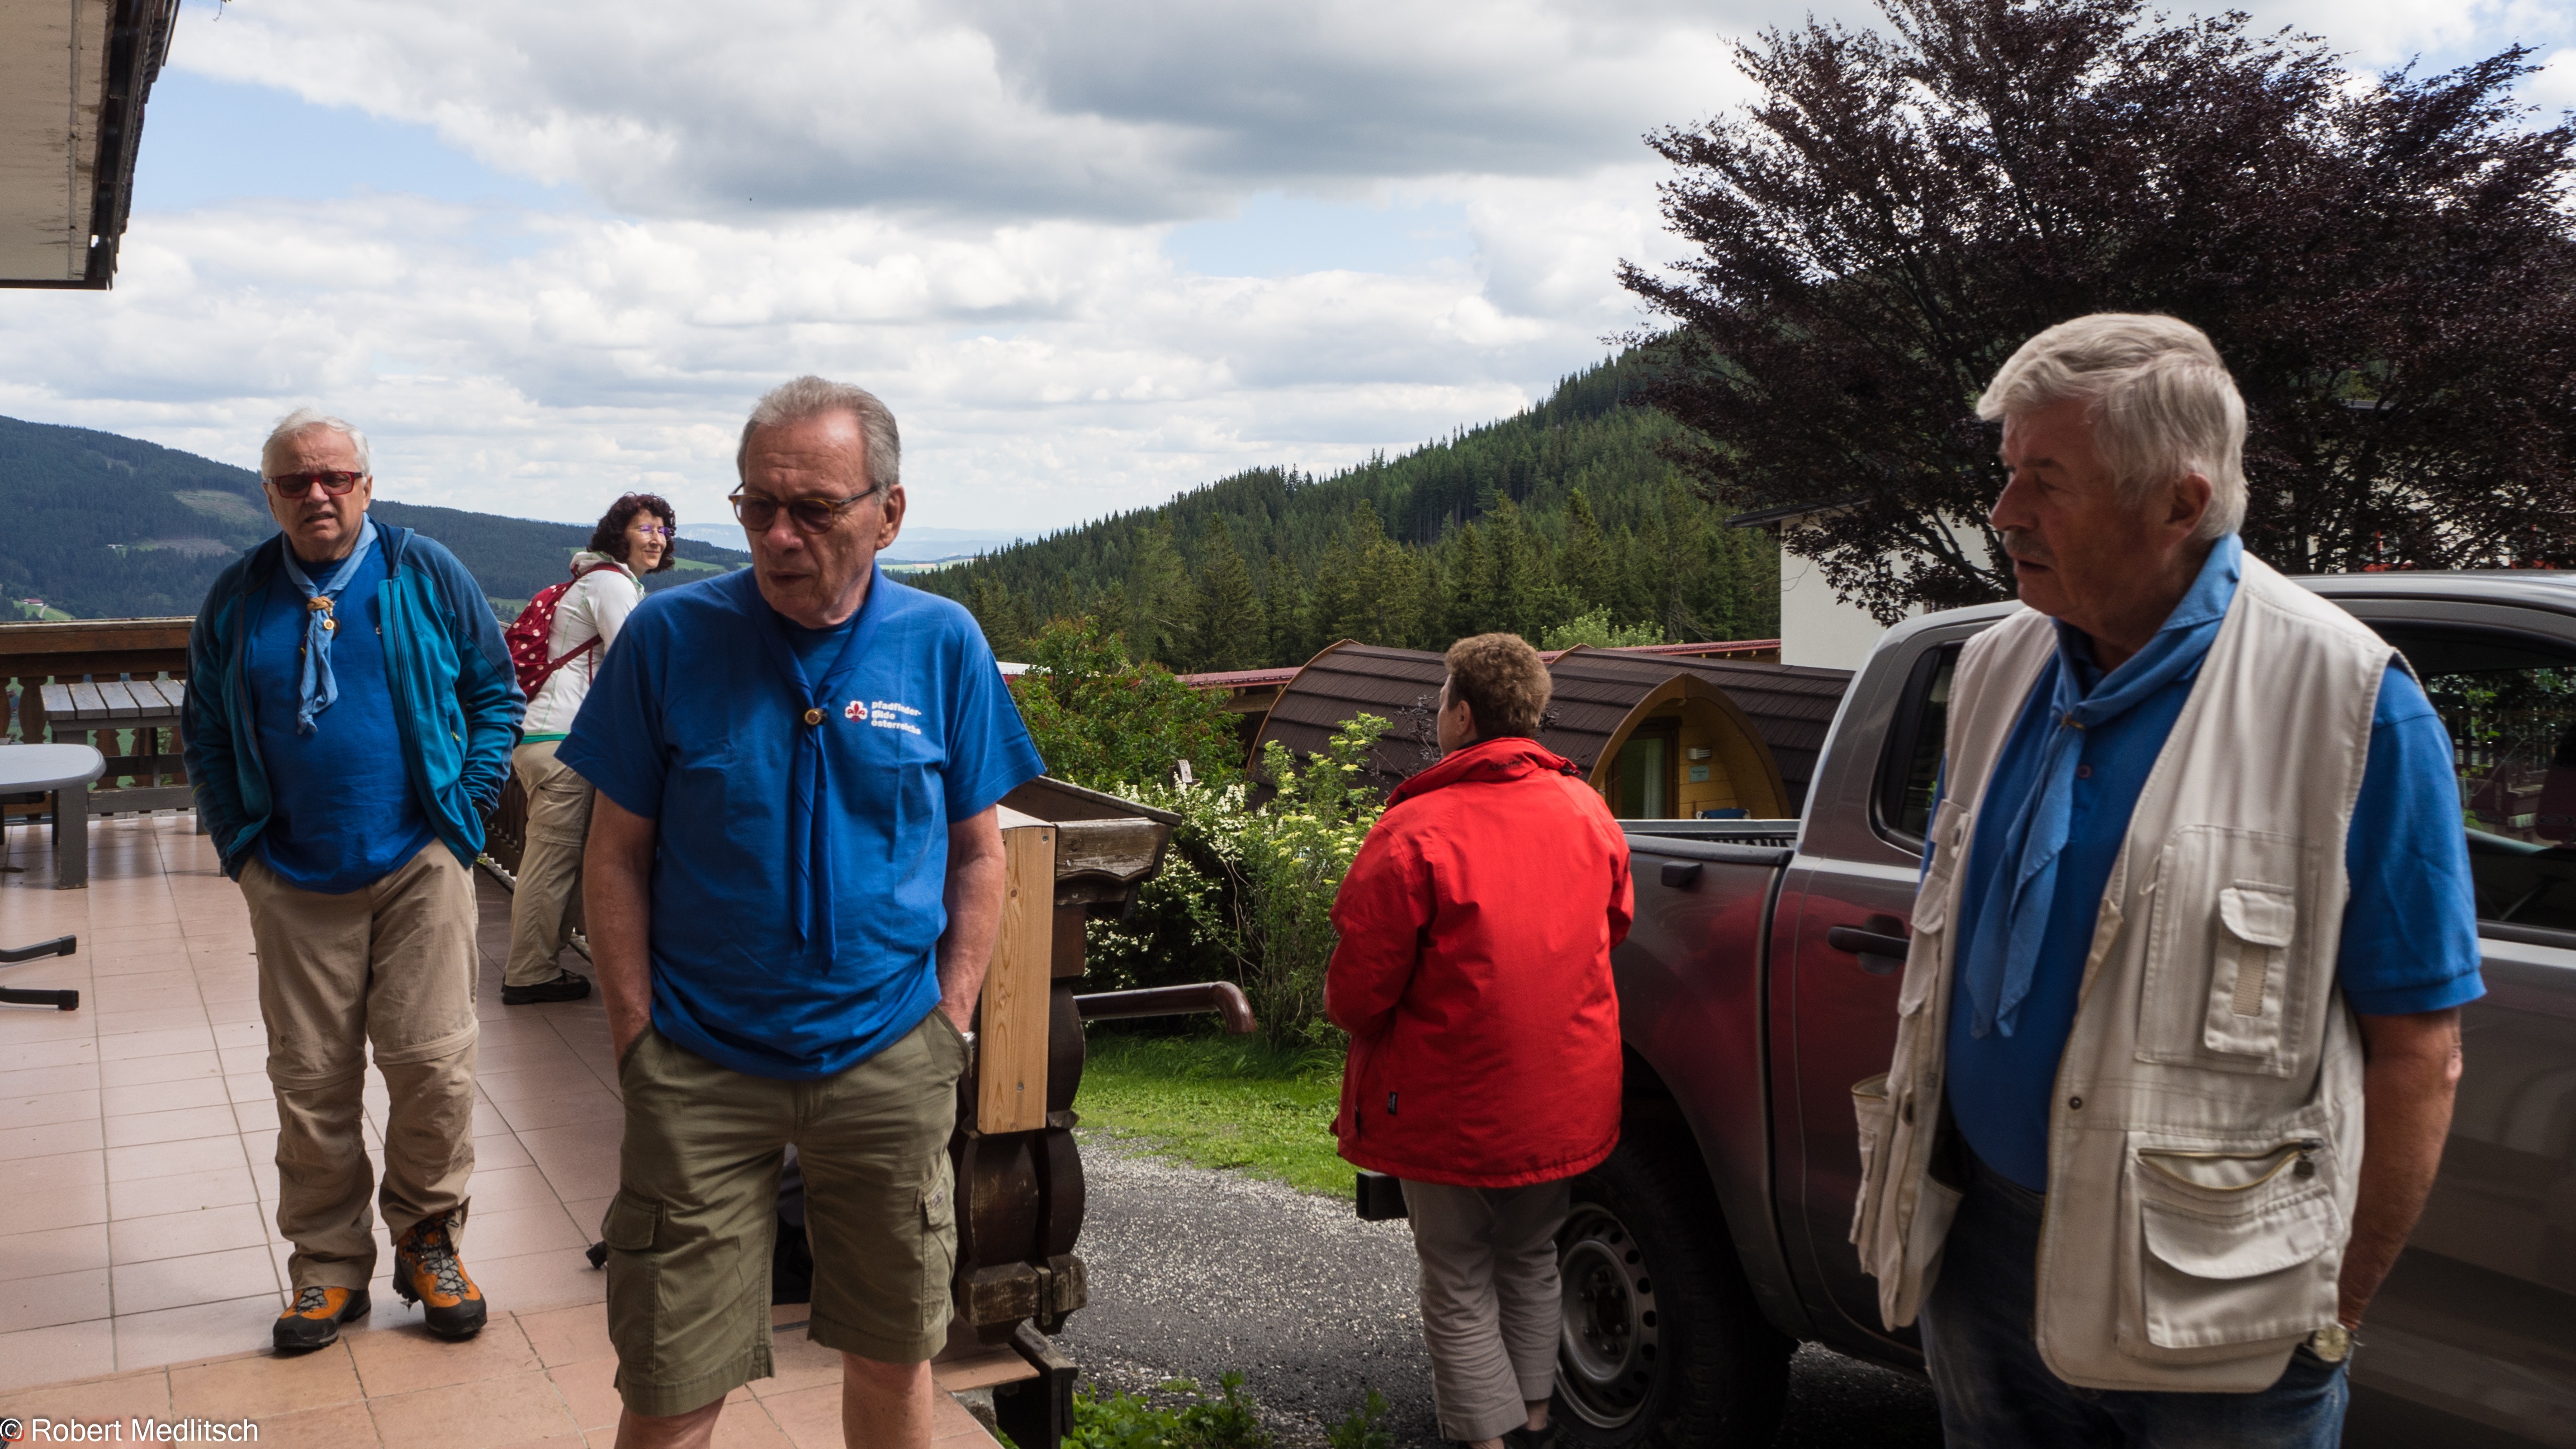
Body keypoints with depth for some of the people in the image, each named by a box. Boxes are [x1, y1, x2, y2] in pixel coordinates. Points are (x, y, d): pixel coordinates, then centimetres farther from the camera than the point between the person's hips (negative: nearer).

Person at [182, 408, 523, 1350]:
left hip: (420, 866, -1)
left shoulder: (426, 575, 2)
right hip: (294, 882, 2)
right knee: (311, 1080, 6)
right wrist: (240, 841, 5)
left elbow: (495, 692, 8)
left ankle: (429, 1243, 17)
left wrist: (467, 805, 0)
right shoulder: (239, 599, 7)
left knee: (433, 1065, -2)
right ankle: (329, 1264, 20)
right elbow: (206, 733, 16)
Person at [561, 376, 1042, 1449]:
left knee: (893, 1356, 15)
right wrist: (638, 1039, -6)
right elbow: (617, 857, -1)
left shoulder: (944, 646, -2)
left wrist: (946, 1026, -1)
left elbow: (978, 855, 5)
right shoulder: (670, 636, -6)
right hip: (700, 1069, -1)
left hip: (889, 1062, 1)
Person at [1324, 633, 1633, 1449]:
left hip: (1457, 1106, -6)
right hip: (1569, 1101, 6)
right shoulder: (1589, 813, 0)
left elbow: (1359, 989, -17)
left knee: (1460, 1288, 9)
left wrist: (1341, 1007, 6)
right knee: (1532, 1262, 24)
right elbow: (1615, 929, 16)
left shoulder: (1414, 831, -20)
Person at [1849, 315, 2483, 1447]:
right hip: (1980, 1253, 5)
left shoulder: (2345, 701, -15)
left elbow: (2417, 1052, -13)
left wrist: (2334, 1312, -12)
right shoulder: (1996, 670, 3)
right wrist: (1913, 1181, 10)